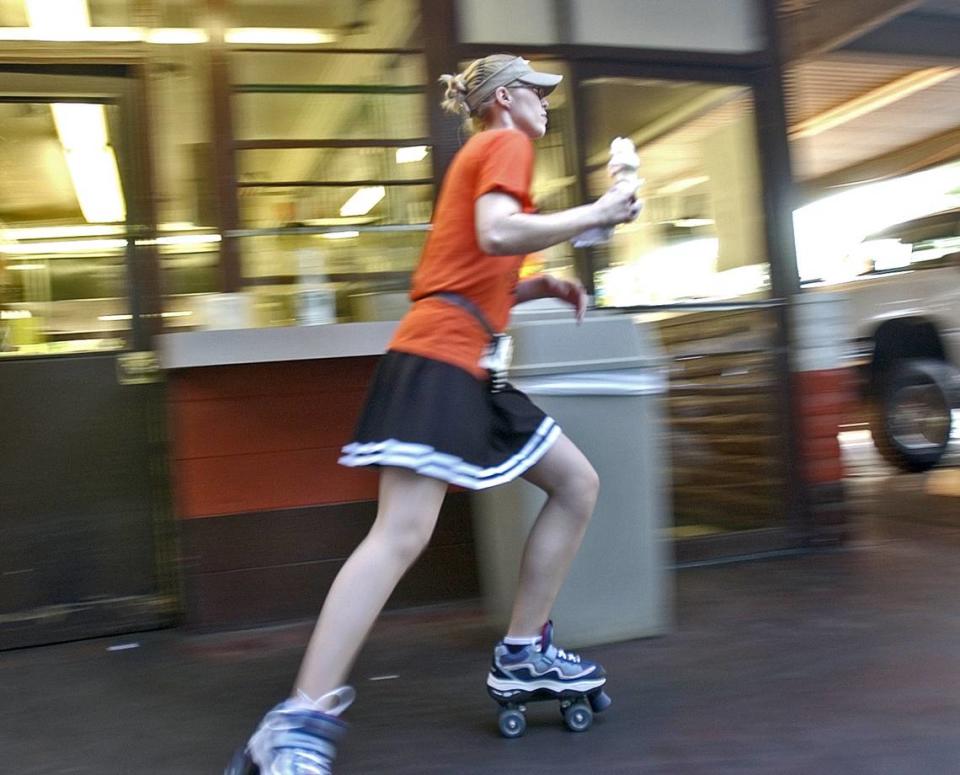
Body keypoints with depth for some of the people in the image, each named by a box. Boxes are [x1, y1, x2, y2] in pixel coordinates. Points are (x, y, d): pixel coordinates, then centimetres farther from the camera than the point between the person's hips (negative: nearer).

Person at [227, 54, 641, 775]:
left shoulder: (484, 155, 30)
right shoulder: (504, 143, 2)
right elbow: (498, 235, -20)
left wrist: (540, 287, 15)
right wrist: (597, 213, -9)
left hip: (465, 366, 10)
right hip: (439, 356, -10)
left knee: (578, 484, 12)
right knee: (402, 533, -19)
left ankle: (522, 654, 17)